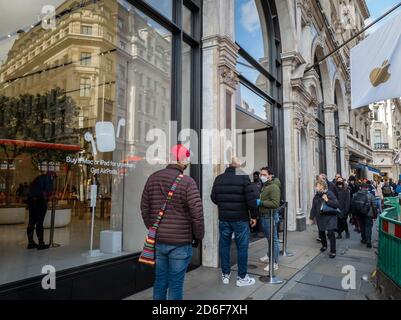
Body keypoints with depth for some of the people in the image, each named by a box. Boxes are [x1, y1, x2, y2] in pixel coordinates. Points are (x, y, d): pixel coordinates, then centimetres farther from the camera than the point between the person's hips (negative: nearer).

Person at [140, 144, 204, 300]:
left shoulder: (153, 178, 2)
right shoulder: (187, 182, -14)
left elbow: (144, 208, 8)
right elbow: (197, 213, -15)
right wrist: (198, 236, 1)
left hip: (157, 241, 5)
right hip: (180, 242, -4)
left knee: (160, 281, 18)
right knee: (176, 284, 9)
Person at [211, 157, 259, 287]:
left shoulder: (219, 178, 3)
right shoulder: (244, 177, -10)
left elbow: (213, 197, 6)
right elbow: (251, 199, -14)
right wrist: (254, 215, -2)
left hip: (223, 218, 4)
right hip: (240, 218, -4)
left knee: (224, 245, 13)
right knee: (242, 246, 6)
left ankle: (225, 275, 23)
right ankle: (242, 277, 14)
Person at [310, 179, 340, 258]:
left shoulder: (329, 194, -12)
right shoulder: (316, 196, 0)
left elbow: (337, 204, -17)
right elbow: (313, 207, 7)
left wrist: (327, 200, -26)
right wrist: (312, 217, 11)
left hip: (329, 217, -5)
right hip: (320, 217, 5)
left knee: (331, 233, -10)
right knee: (321, 233, 16)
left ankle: (333, 251, 2)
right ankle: (324, 246, 42)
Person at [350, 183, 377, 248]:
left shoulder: (355, 195, -1)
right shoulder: (370, 196, -9)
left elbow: (352, 205, 5)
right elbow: (374, 206, -7)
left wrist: (354, 212, 15)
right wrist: (375, 214, 3)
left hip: (359, 214, 3)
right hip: (368, 214, -3)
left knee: (362, 226, 18)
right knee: (368, 226, 0)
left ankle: (364, 239, 27)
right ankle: (368, 241, -9)